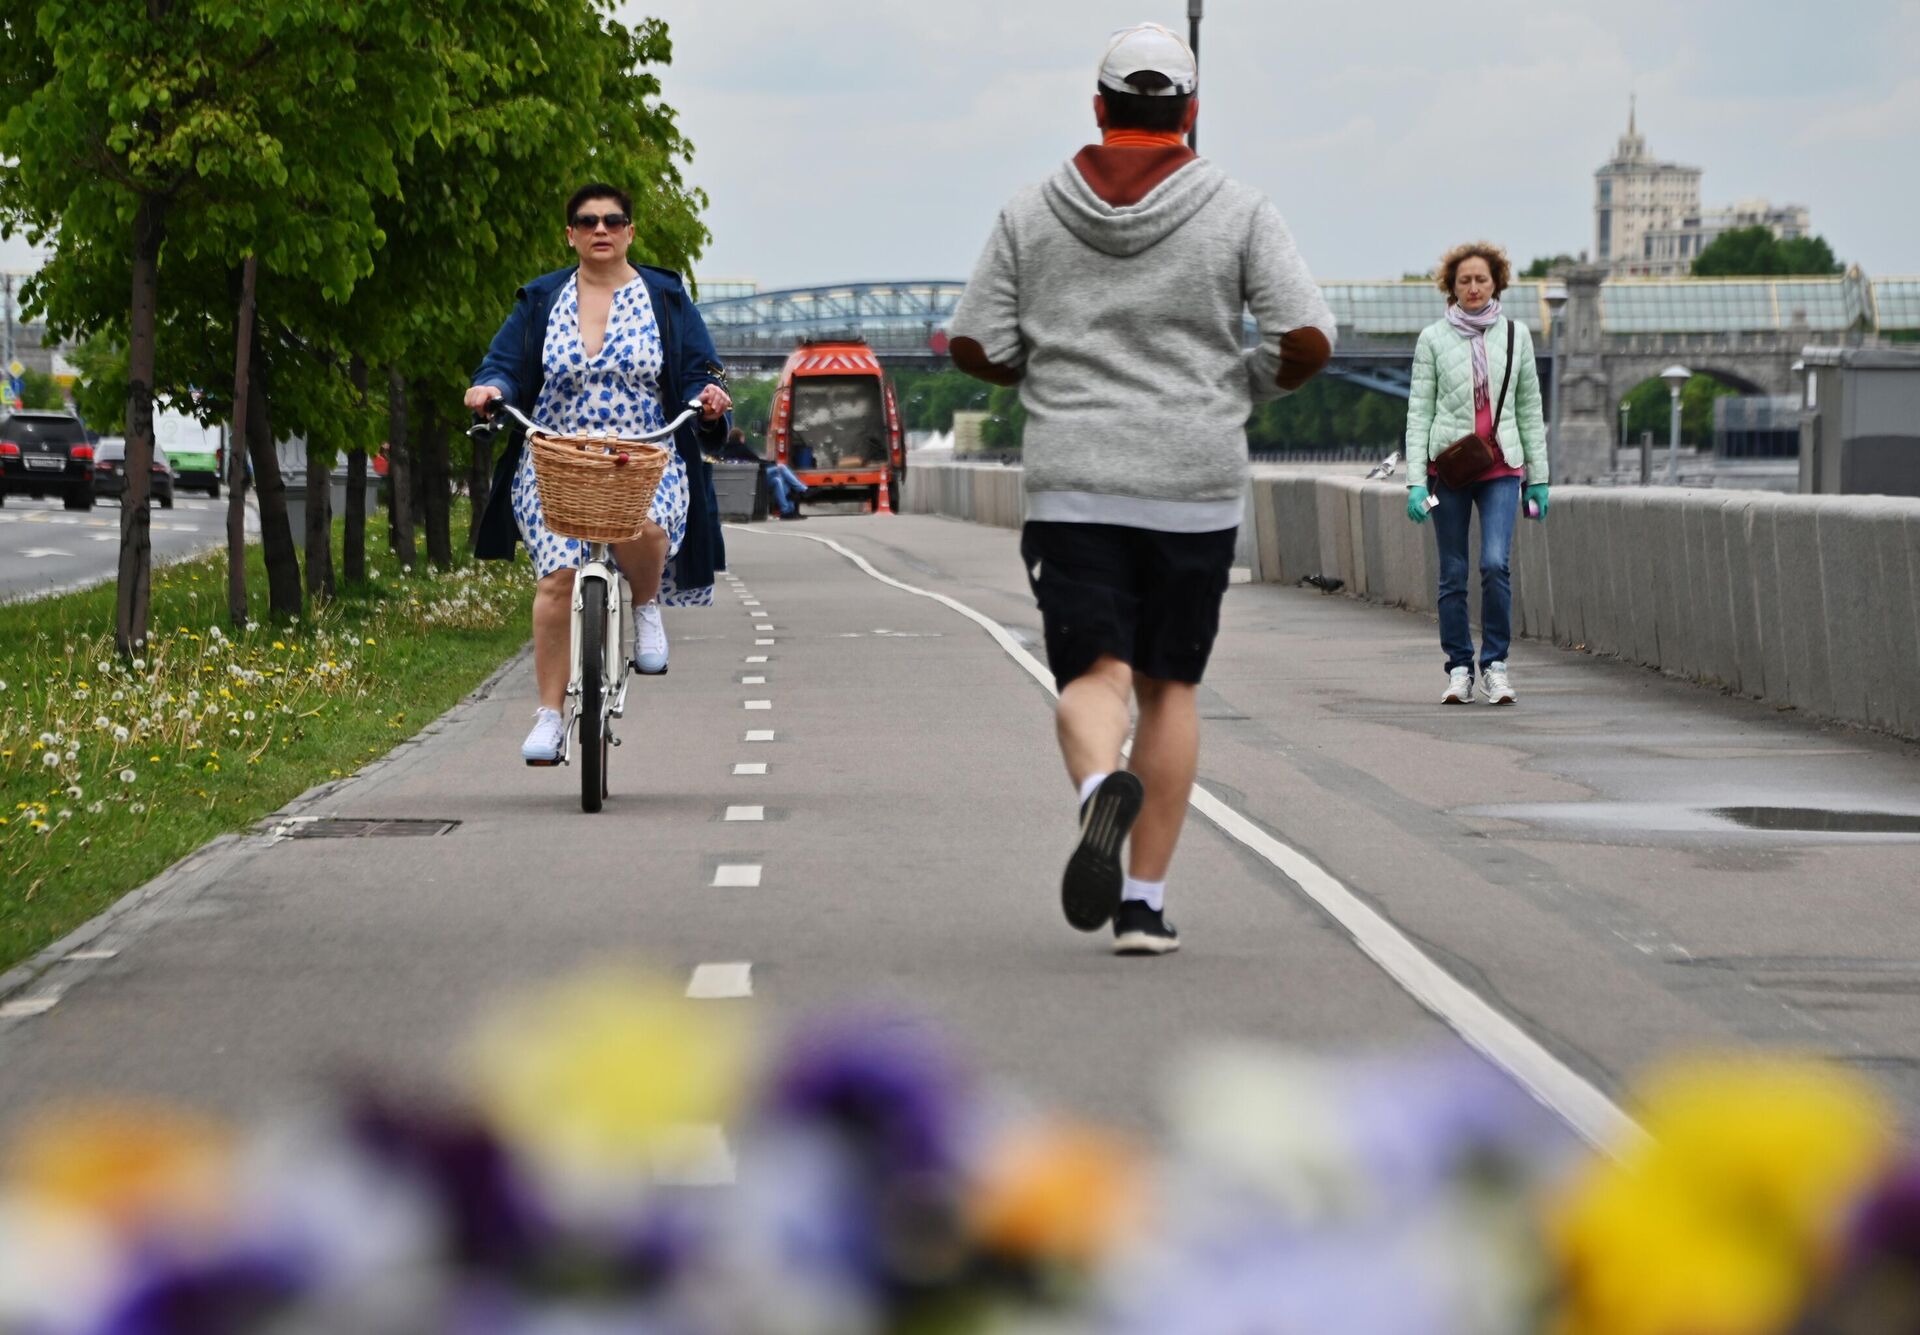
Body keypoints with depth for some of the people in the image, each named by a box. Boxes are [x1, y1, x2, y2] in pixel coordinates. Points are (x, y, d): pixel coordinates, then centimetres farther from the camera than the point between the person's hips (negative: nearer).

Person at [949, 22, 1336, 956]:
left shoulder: (1032, 215, 3)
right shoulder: (1238, 214, 0)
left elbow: (974, 346, 1)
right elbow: (1308, 338, -9)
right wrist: (1246, 386, 12)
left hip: (1072, 485, 0)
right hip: (1194, 487, 0)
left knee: (1094, 678, -2)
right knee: (1169, 686, 13)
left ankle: (1102, 791, -36)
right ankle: (1145, 902, 10)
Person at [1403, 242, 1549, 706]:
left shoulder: (1514, 335, 8)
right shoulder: (1434, 339, 3)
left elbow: (1530, 409, 13)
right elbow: (1419, 412, 2)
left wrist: (1538, 477, 11)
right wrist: (1414, 480, -6)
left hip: (1501, 467, 0)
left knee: (1495, 564, -16)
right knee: (1453, 575, 1)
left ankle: (1495, 664, -5)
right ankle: (1459, 668, 10)